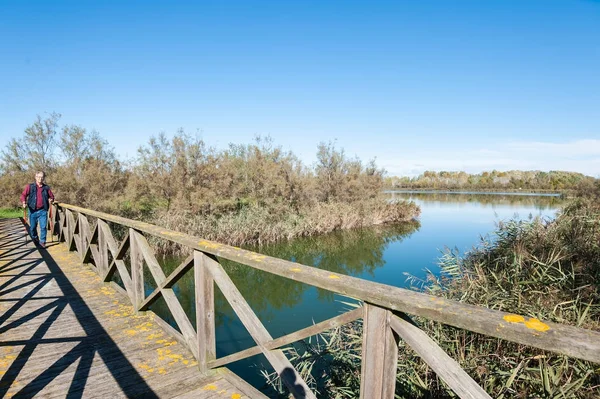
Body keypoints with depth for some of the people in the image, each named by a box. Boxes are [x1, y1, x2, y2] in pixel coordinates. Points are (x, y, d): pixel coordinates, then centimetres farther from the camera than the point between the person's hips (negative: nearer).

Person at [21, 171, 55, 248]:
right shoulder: (30, 186, 4)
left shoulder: (46, 188, 8)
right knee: (32, 227, 9)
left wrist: (51, 200, -6)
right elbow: (23, 195, 1)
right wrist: (24, 202, -17)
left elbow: (52, 196, 16)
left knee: (43, 227, -5)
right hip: (33, 210, 0)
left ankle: (42, 241, 5)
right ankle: (35, 239, 31)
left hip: (43, 211, 0)